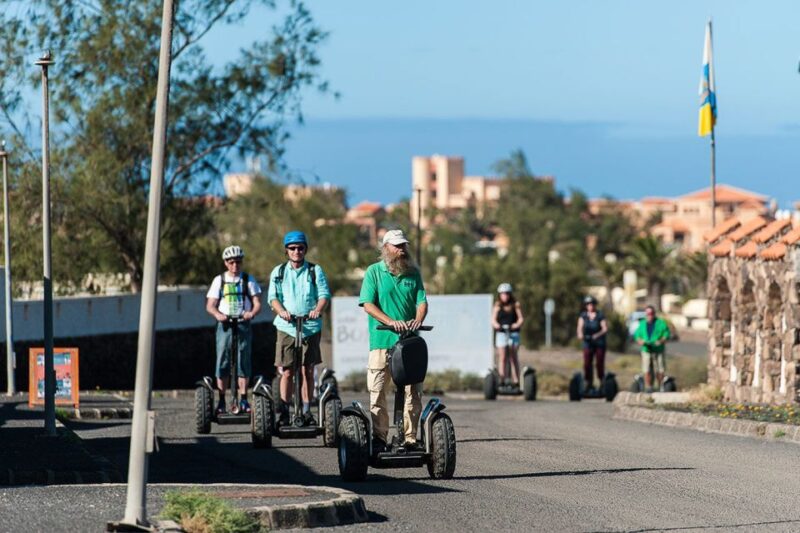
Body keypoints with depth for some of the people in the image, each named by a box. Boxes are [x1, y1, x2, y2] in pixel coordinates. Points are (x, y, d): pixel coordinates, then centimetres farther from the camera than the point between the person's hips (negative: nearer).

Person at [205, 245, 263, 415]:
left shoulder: (248, 280, 9)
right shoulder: (219, 280, 9)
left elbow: (257, 303, 3)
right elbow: (210, 305, 3)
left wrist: (252, 313, -20)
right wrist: (218, 314, -19)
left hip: (243, 324, 0)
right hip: (225, 325, 0)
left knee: (244, 362, -4)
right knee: (222, 361, -4)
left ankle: (243, 400, 1)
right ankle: (221, 401, -1)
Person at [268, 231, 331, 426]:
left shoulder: (315, 270, 9)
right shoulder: (278, 272, 10)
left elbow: (324, 294, 0)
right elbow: (273, 297, 2)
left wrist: (318, 310, -20)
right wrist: (281, 311, -19)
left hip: (311, 327, 0)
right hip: (286, 327, 0)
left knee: (307, 371, 2)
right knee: (287, 372, -2)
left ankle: (306, 411, 8)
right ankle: (284, 412, 2)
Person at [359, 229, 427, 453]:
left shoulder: (413, 273, 13)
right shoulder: (374, 272, 4)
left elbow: (422, 301, 8)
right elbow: (368, 304, -5)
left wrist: (418, 320, -14)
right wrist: (390, 321, -19)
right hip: (381, 341, -3)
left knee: (413, 391, 0)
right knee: (377, 392, -1)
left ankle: (410, 438, 5)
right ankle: (379, 437, 6)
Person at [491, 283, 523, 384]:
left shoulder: (515, 305, 5)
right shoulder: (497, 306, 6)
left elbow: (520, 318, 1)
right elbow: (493, 319, 2)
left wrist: (516, 325, -19)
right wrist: (496, 325, -20)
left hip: (513, 333, 0)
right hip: (501, 333, 0)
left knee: (514, 357, 0)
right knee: (502, 357, -4)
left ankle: (516, 381, 1)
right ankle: (502, 379, -3)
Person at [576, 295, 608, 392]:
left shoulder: (600, 315, -2)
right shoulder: (583, 315, 6)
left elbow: (605, 328, -7)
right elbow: (580, 327, -3)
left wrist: (598, 335, -25)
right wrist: (580, 334, -25)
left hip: (599, 342, -2)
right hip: (587, 342, 2)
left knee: (599, 363, -3)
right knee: (587, 364, -6)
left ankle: (602, 382, 7)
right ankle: (589, 383, -1)